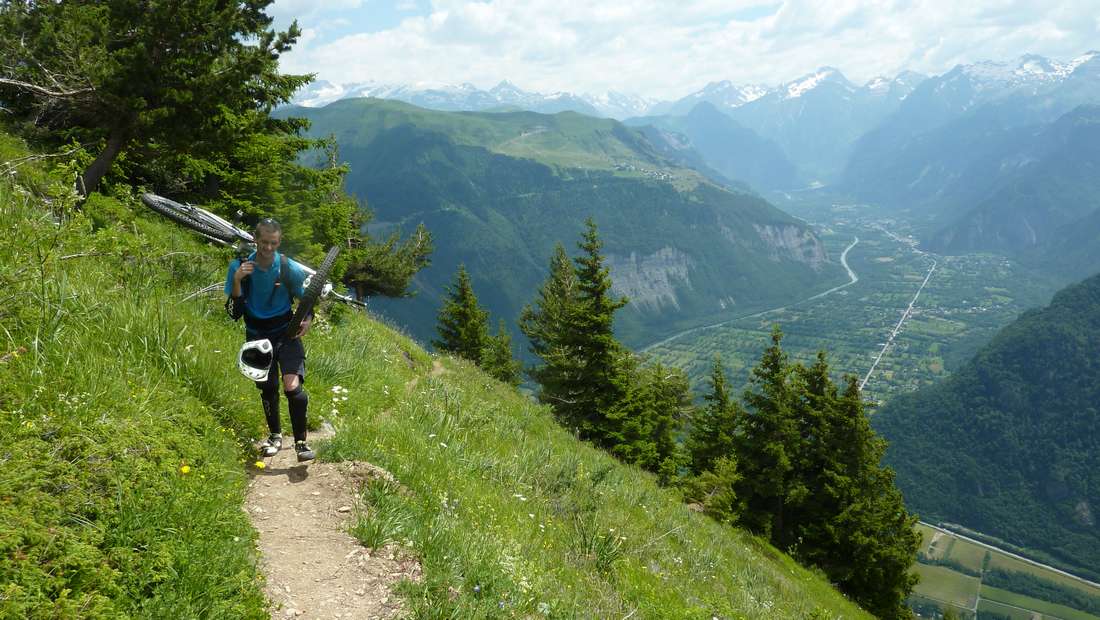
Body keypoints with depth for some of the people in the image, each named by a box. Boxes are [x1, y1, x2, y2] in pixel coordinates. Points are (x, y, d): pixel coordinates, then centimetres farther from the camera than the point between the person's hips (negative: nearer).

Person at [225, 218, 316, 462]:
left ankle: (301, 442, -4)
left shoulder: (290, 269, -14)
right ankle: (275, 435, 38)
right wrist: (237, 281, -28)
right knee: (268, 389, 12)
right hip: (257, 337, 2)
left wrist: (307, 320, -18)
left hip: (286, 334, -1)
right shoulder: (239, 267, -13)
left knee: (293, 387, -19)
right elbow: (234, 313, -14)